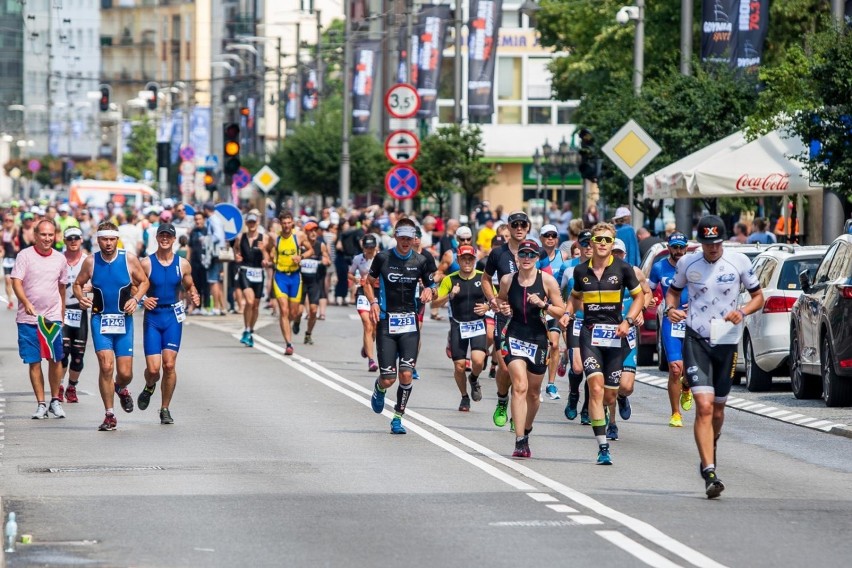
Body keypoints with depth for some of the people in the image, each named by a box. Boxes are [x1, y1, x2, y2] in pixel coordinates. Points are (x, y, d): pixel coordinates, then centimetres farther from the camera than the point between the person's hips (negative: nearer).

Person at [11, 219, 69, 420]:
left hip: (52, 318, 2)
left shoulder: (60, 259, 8)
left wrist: (62, 315, 20)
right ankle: (41, 404, 8)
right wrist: (26, 303, -28)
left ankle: (55, 401, 13)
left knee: (55, 360, -2)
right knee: (34, 362, 1)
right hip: (28, 319, -2)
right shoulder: (25, 255, -4)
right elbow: (16, 283, -12)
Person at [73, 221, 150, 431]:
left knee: (125, 373, 1)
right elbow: (77, 284, 10)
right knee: (106, 366, -14)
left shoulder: (130, 260, -3)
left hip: (124, 320, 1)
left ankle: (121, 389, 40)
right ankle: (109, 415, -3)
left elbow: (144, 281, 8)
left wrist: (136, 299, -9)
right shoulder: (90, 262, -2)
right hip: (100, 319, -1)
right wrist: (81, 297, -12)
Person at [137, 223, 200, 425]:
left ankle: (165, 409, 5)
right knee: (153, 368, -7)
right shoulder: (146, 263, -3)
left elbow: (190, 286, 16)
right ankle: (149, 388, 31)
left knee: (169, 364, -9)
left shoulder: (182, 264, 4)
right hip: (152, 317, -1)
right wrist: (143, 299, -20)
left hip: (173, 317, 1)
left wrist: (194, 296, -7)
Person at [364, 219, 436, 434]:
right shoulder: (383, 258, -2)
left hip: (409, 323, 1)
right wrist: (373, 302, -8)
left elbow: (430, 285, 15)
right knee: (388, 379, -4)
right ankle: (379, 388, 35)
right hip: (386, 322, -1)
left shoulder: (420, 261, 2)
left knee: (406, 375, -10)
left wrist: (429, 291, -9)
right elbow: (369, 283, 10)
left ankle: (397, 419, 7)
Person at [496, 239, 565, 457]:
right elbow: (501, 300, 19)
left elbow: (561, 312, -1)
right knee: (520, 386, -18)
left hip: (538, 339, 1)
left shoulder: (547, 280, -4)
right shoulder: (507, 280, 0)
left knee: (533, 392, 13)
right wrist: (502, 308, -3)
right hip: (515, 337, -1)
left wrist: (543, 304, -18)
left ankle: (526, 431, 39)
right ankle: (520, 441, -22)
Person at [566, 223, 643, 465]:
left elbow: (638, 296, 7)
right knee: (596, 388, -17)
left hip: (614, 334, 0)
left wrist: (628, 321, -7)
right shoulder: (581, 270, 4)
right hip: (590, 333, 0)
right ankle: (603, 447, -17)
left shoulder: (623, 269, -2)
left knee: (609, 395, 4)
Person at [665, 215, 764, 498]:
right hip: (696, 339, -1)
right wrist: (670, 309, -6)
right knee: (704, 406, -15)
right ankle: (709, 472, -19)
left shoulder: (739, 262, -2)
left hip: (727, 341, 1)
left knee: (717, 407, 12)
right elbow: (673, 290, 17)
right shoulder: (687, 263, 0)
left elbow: (758, 296, 7)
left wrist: (742, 312, -14)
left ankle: (710, 447, 45)